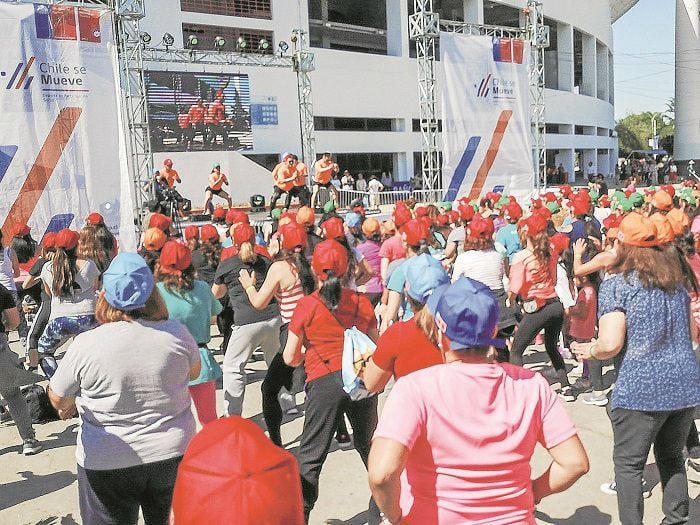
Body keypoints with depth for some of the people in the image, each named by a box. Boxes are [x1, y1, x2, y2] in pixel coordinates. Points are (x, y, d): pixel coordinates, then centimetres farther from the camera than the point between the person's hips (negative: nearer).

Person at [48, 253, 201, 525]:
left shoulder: (86, 344, -18)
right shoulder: (176, 333, -13)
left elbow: (58, 399, -2)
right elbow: (194, 372, 7)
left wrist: (67, 407, 20)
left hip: (107, 463, -1)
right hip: (173, 454, 2)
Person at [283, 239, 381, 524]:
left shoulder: (306, 305, -5)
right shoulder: (362, 302, 3)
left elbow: (290, 358, -1)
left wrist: (305, 357, 19)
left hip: (324, 382, -4)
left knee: (311, 456, 5)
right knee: (369, 446, 23)